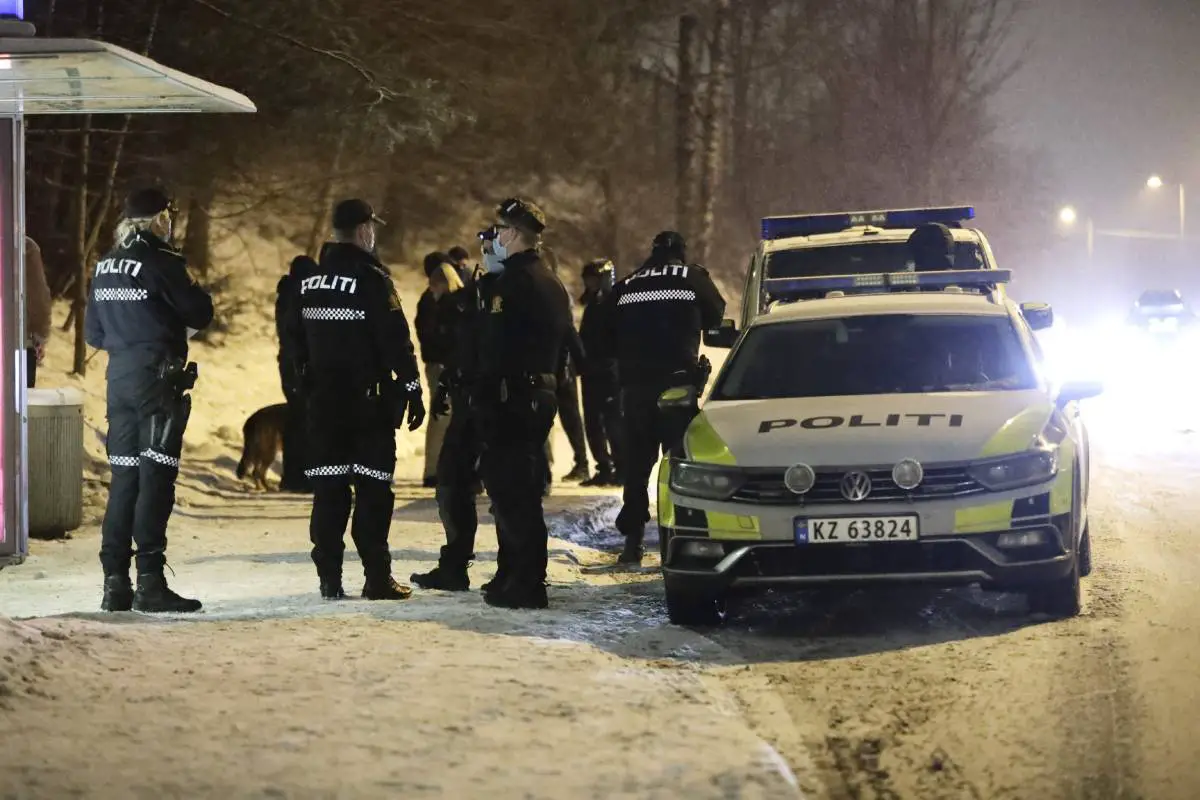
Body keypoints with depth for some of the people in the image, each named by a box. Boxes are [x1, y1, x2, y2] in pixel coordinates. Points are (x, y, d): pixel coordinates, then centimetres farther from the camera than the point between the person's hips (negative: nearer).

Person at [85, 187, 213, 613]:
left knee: (124, 478, 9)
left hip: (119, 376, 7)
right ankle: (150, 583, -9)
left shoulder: (105, 267, 12)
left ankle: (115, 583, 9)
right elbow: (200, 314, -8)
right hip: (157, 377, -7)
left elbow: (93, 332, 17)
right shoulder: (162, 262, -11)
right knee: (155, 477, -6)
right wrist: (193, 291, 11)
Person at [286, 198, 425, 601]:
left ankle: (329, 578, 4)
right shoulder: (371, 278, -11)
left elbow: (294, 342, 16)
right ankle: (377, 578, -3)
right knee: (373, 486, -2)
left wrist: (301, 391, 22)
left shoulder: (310, 281, 10)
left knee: (328, 488, 6)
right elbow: (396, 340, -14)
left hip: (323, 398, 6)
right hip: (368, 401, -6)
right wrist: (413, 391, -9)